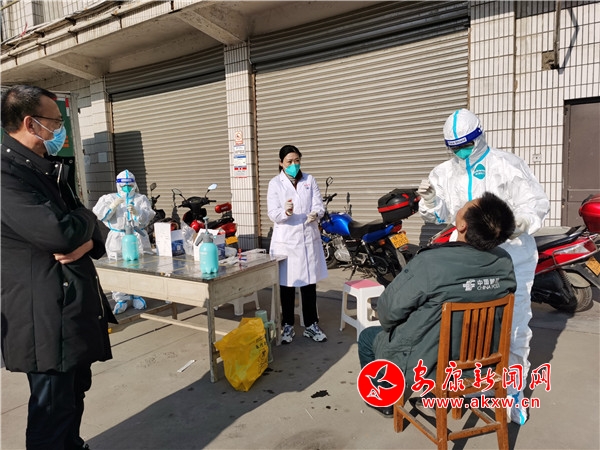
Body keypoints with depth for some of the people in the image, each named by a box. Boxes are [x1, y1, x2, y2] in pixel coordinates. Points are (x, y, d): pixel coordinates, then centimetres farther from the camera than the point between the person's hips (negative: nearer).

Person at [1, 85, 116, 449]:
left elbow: (86, 228, 13)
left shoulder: (46, 169, 14)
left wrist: (88, 241, -11)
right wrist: (86, 219, -6)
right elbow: (57, 232, -29)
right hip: (46, 315, -9)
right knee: (52, 409, 5)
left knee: (75, 394, 22)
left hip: (74, 304, 9)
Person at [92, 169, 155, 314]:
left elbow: (148, 216, -7)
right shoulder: (109, 198, 9)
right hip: (117, 239, 0)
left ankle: (137, 295, 20)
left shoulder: (141, 199, 7)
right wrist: (113, 205, -18)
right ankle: (121, 299, 12)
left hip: (138, 238, 0)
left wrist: (136, 212, -26)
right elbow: (99, 213, -5)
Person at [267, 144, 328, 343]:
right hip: (285, 240, -2)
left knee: (309, 283, 9)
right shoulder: (275, 183, -1)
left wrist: (315, 214, -23)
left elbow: (319, 204, 0)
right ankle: (288, 326, 21)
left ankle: (311, 325, 22)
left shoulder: (309, 180, 7)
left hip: (309, 238, 2)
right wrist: (286, 212, -32)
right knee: (287, 284, 6)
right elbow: (273, 214, -10)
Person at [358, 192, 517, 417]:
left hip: (422, 368, -5)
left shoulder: (430, 263, -33)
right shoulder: (504, 262, -14)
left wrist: (390, 327, 3)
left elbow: (388, 311, -20)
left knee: (368, 336, 21)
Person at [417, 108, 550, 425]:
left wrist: (520, 222, -29)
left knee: (514, 328, 3)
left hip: (513, 259, -3)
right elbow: (440, 216, 5)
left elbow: (537, 203, -8)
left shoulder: (507, 165, -7)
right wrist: (429, 200, -16)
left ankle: (514, 392, 22)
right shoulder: (444, 173, 4)